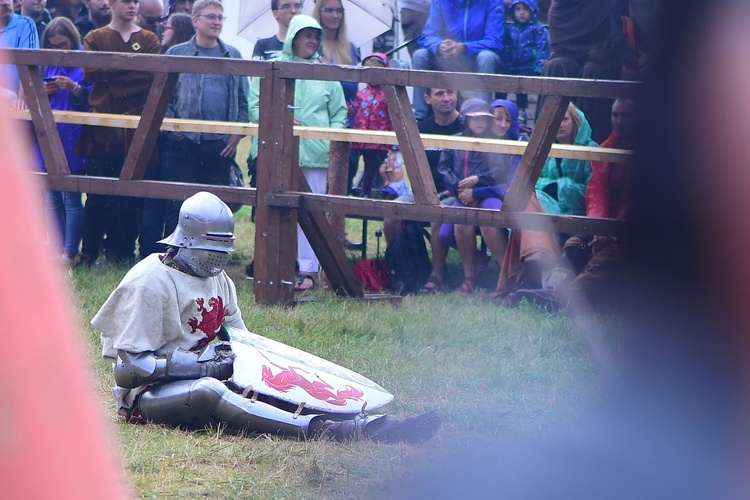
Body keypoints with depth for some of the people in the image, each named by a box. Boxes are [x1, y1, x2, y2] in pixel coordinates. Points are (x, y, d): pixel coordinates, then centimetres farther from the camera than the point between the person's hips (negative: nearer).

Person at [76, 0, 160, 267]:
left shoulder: (149, 40, 10)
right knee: (96, 194, 0)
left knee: (129, 194, -1)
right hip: (102, 129, 0)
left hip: (136, 129, 0)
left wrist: (110, 75, -10)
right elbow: (90, 71, -6)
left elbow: (152, 76, -5)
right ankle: (89, 252, 7)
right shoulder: (96, 38, 11)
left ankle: (122, 250, 6)